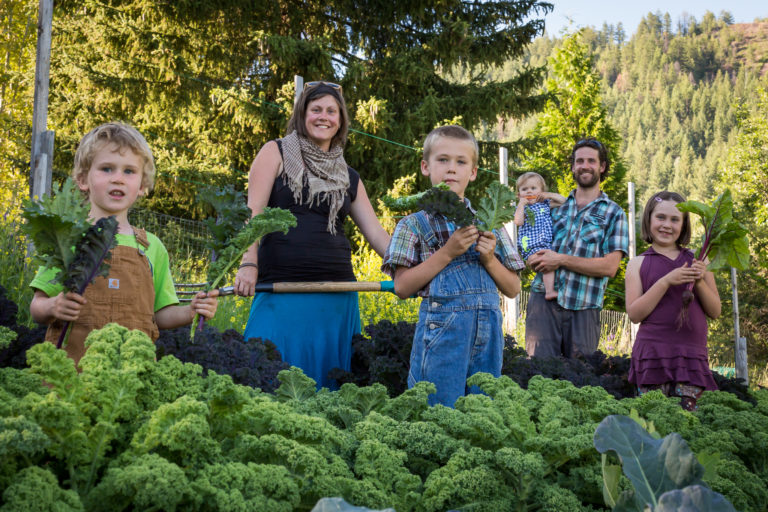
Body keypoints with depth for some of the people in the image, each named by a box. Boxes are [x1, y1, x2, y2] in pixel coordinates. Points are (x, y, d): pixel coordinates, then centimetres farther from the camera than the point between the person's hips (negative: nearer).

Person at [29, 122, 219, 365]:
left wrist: (190, 312, -4)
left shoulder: (151, 246, 11)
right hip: (72, 362, -2)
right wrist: (52, 308, -15)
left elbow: (160, 315, 13)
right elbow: (37, 306, 5)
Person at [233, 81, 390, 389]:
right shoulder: (276, 153, 7)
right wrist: (249, 263, -17)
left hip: (337, 299, 4)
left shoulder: (349, 178, 18)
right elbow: (253, 212, -3)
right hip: (281, 291, -3)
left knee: (328, 382, 4)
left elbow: (376, 233, 14)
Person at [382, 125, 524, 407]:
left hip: (488, 331, 4)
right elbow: (402, 287, -7)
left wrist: (489, 258, -6)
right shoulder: (415, 224, 3)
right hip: (441, 330, -3)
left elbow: (513, 289, 12)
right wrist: (447, 252, -14)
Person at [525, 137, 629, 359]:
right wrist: (535, 259, -4)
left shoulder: (613, 213, 7)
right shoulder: (556, 205, 16)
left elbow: (610, 266, -5)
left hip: (584, 308, -1)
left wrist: (561, 260, -11)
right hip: (543, 298, 2)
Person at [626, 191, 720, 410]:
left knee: (688, 409, -7)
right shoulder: (638, 264, 8)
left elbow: (715, 312, 12)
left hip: (692, 352, 2)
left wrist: (700, 282, -5)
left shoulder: (697, 261, 13)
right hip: (652, 352, -1)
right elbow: (635, 314, -3)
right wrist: (666, 281, -11)